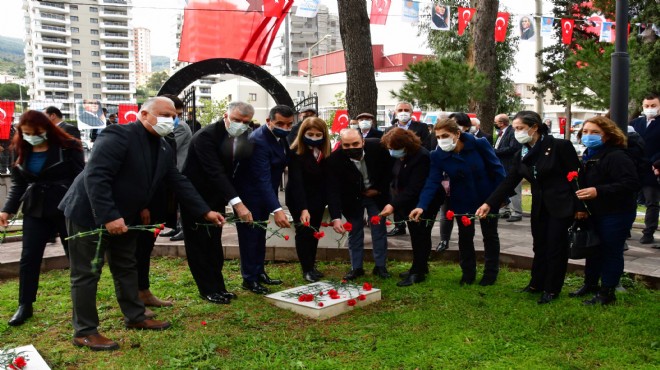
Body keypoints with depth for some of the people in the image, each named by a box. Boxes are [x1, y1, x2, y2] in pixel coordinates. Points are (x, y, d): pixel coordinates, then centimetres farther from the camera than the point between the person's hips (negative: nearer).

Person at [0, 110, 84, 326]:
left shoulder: (67, 147, -8)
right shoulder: (21, 151, 8)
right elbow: (18, 184, 13)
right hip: (35, 211, 5)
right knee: (29, 258, 5)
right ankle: (25, 306, 17)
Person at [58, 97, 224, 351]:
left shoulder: (163, 149, 4)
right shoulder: (118, 136, -23)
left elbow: (179, 183, 8)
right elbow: (95, 177, -29)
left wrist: (205, 212, 3)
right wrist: (108, 216, -33)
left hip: (123, 217, 9)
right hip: (89, 214, -9)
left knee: (126, 268, 17)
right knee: (87, 273, 1)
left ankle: (135, 318, 31)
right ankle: (84, 331, 13)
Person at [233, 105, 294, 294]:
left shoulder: (280, 135, -3)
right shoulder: (258, 141, -30)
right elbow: (262, 179, -36)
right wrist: (276, 209, -43)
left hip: (264, 193, 9)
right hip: (249, 194, -8)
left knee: (260, 233, 17)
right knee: (250, 234, 0)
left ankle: (259, 272, 29)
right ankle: (249, 279, 12)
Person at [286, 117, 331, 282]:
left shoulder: (326, 153, -9)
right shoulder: (295, 153, -24)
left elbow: (327, 178, -4)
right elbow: (296, 182, -30)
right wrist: (303, 208, -37)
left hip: (317, 199, 5)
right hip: (298, 199, -5)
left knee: (314, 232, 11)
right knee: (303, 231, -3)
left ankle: (312, 266, 23)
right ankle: (307, 269, 8)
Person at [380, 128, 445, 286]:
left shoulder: (421, 157, -28)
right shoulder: (400, 156, -2)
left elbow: (414, 188, -32)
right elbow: (397, 179, 10)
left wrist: (394, 205, -37)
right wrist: (395, 201, 0)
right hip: (409, 202, 8)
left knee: (420, 236, -2)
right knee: (415, 235, 16)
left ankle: (418, 272, 7)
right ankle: (419, 267, 29)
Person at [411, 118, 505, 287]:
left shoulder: (479, 144, -22)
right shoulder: (437, 156, -17)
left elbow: (497, 169, -14)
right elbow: (432, 182, -24)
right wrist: (422, 206, -38)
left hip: (487, 198, -1)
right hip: (462, 202, 2)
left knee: (490, 235, 14)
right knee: (465, 237, 11)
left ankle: (491, 273, 31)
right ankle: (468, 273, 30)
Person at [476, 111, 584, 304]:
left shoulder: (560, 146, -15)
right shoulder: (521, 155, 2)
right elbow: (508, 182, -3)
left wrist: (579, 206, -13)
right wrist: (489, 203, -14)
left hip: (562, 205, -6)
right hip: (539, 207, 6)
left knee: (556, 247, 3)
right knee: (539, 246, 15)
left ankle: (552, 289, 17)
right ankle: (536, 284, 30)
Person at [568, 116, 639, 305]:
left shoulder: (616, 156, -20)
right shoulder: (588, 155, 9)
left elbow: (631, 183, -30)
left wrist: (598, 191, -36)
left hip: (616, 214, -9)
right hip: (594, 213, 9)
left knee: (611, 252, 1)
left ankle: (606, 293, 12)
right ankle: (590, 284, 33)